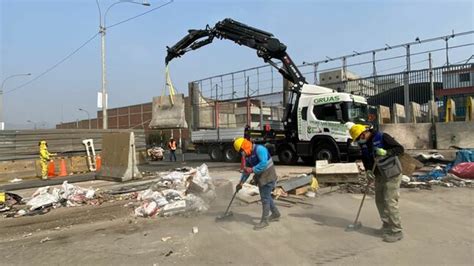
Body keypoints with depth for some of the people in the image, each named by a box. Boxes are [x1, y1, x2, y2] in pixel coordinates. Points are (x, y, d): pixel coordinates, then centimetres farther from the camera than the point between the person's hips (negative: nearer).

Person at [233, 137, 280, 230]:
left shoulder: (259, 149, -21)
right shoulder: (248, 155, 7)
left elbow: (264, 164, -32)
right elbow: (246, 170, 12)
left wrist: (252, 170, -28)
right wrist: (241, 182, 9)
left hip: (268, 177, -9)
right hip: (260, 178, 9)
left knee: (265, 198, -4)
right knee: (266, 197, 18)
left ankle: (264, 221, 5)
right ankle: (275, 214, 36)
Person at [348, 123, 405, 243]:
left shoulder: (382, 137, -20)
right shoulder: (363, 143, 2)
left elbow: (400, 149, -21)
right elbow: (365, 158, 11)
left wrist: (386, 152, -37)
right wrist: (368, 170, -5)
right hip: (378, 175, 8)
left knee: (390, 202, -8)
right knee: (380, 201, 12)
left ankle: (396, 231, 1)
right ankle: (387, 226, 27)